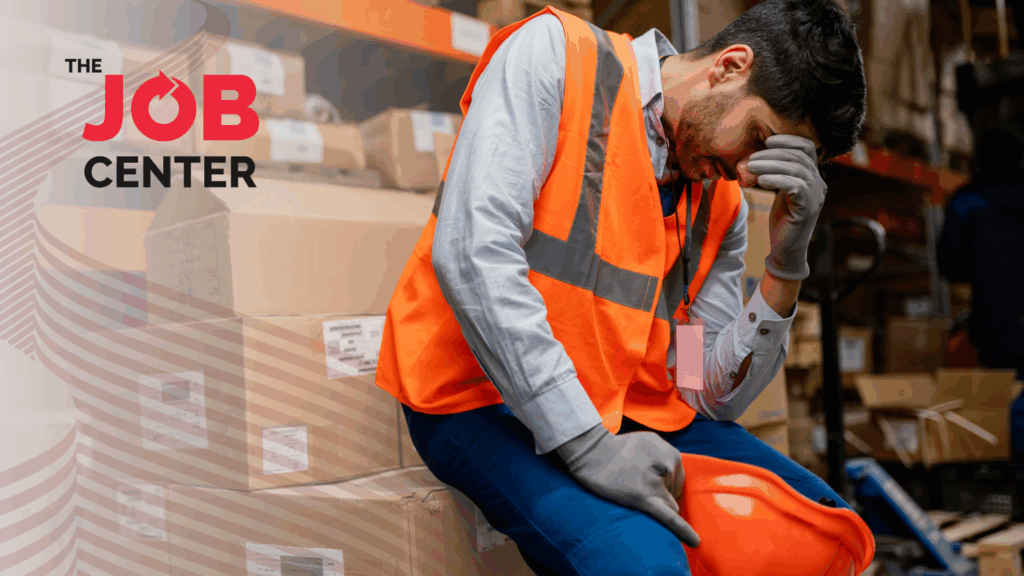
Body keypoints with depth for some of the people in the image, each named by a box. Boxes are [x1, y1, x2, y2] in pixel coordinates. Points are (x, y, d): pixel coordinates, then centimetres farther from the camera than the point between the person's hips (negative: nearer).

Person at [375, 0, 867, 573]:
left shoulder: (723, 199, 8)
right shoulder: (554, 54, -9)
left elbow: (715, 396, 5)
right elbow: (471, 252, -24)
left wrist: (787, 266, -8)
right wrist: (585, 443, -24)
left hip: (635, 414, 7)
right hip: (487, 399, -6)